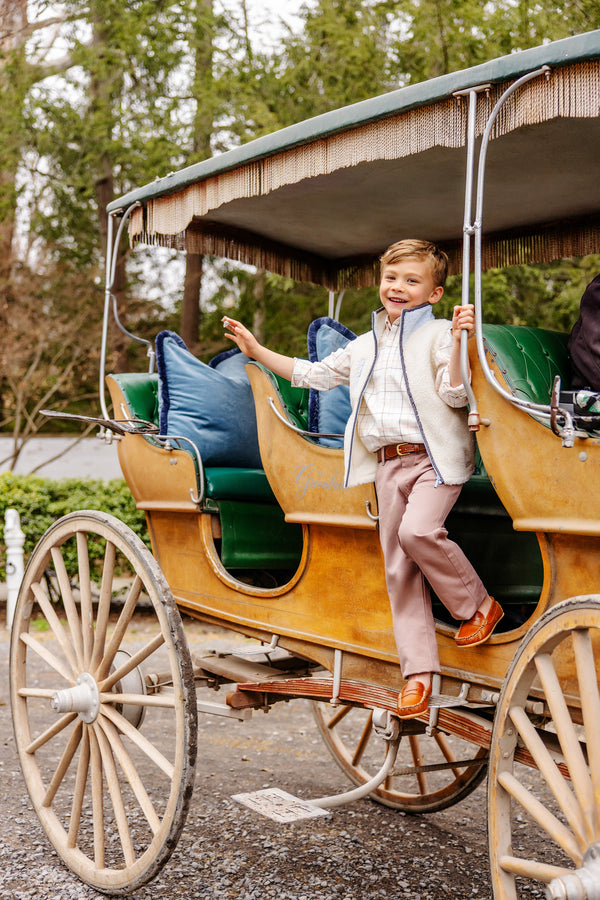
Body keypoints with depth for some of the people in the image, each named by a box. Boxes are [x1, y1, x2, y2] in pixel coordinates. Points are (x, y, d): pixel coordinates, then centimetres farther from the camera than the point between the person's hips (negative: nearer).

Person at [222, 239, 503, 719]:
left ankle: (479, 604, -5)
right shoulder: (364, 346, 18)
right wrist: (256, 349, 22)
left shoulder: (438, 335, 0)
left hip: (435, 456, -6)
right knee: (398, 567, 2)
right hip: (388, 463, 6)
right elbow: (314, 373, 24)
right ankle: (418, 671, 7)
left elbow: (455, 396, -11)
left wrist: (456, 342, -22)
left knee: (418, 531, -30)